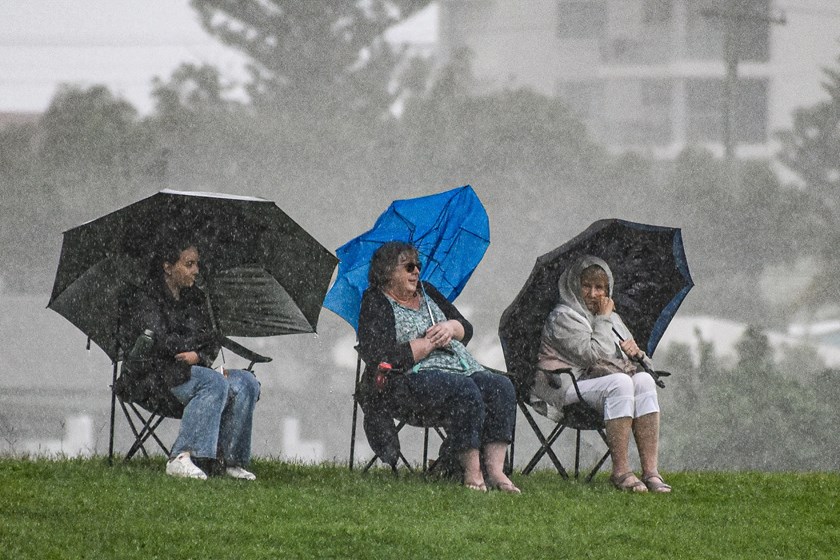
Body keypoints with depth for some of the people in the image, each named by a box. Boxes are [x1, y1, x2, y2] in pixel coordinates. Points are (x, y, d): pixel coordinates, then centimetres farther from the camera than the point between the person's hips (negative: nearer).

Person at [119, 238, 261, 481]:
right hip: (153, 375, -7)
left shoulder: (195, 298, 18)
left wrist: (199, 356, -12)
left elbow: (213, 343, 12)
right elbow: (162, 343, -16)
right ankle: (180, 458, -41)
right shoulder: (146, 299, -4)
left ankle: (232, 459, -19)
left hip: (190, 369, 7)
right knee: (215, 383, -34)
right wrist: (201, 337, -2)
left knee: (246, 383, -18)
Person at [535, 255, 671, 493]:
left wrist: (635, 352, -1)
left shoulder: (611, 318, 24)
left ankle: (651, 471, -32)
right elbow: (594, 355, -16)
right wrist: (603, 319, -5)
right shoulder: (562, 317, -2)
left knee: (644, 380, -22)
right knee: (620, 382, -33)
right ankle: (620, 471, -34)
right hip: (566, 387, -7)